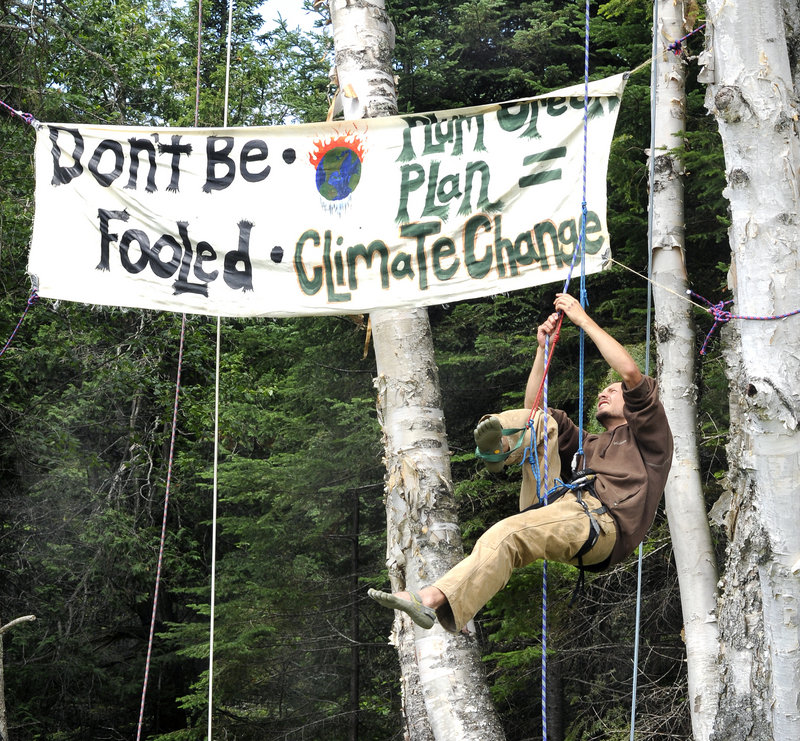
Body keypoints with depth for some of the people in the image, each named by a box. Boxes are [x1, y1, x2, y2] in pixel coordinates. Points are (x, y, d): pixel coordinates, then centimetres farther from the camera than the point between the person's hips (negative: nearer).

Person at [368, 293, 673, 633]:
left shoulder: (649, 438, 23)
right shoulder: (590, 445, 43)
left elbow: (630, 372, 6)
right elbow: (533, 409, 39)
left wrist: (583, 319, 11)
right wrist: (543, 349, 31)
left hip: (602, 521, -7)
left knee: (508, 533, -33)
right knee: (542, 422, 10)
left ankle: (434, 599, -47)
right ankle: (501, 446, -25)